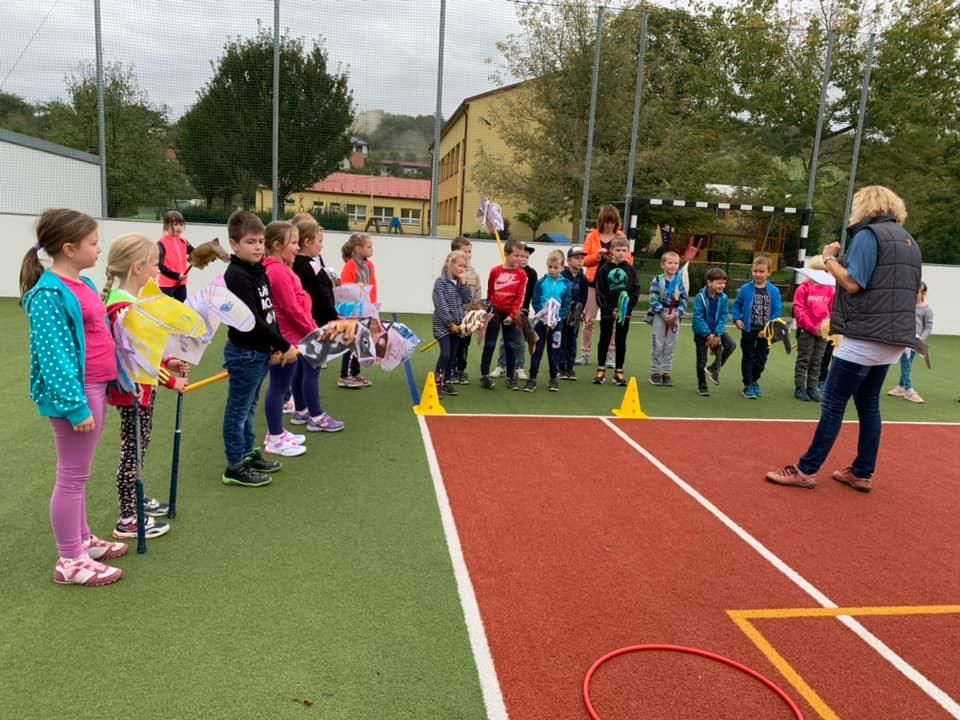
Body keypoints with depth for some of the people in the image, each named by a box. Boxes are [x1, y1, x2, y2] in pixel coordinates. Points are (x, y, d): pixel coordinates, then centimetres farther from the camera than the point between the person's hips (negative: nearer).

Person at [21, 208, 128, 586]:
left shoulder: (83, 285, 9)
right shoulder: (49, 294, -17)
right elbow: (54, 356, -20)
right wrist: (74, 405, -21)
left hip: (96, 388, 9)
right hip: (75, 393, -9)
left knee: (78, 473, 20)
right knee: (72, 476, 2)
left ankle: (82, 540, 35)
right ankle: (70, 562, 15)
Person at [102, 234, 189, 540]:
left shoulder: (134, 300, 7)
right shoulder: (122, 308, -24)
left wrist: (168, 362, 7)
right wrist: (170, 381, -17)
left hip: (145, 386, 10)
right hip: (133, 388, -10)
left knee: (140, 447, 21)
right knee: (132, 450, 0)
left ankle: (135, 498, 37)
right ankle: (128, 520, 11)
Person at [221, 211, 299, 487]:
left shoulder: (259, 271, 9)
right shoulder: (236, 276, -19)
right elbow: (251, 321, -24)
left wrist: (276, 347, 3)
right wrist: (283, 346, -18)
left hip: (261, 352, 9)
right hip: (244, 353, -9)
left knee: (248, 407, 20)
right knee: (238, 410, 3)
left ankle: (248, 454, 34)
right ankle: (235, 467, 13)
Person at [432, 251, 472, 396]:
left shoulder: (461, 282, 10)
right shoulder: (441, 281, -10)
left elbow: (467, 299, -1)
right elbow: (441, 305, -15)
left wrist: (463, 282, -8)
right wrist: (450, 323, -15)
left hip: (457, 325, 6)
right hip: (443, 325, -6)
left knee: (453, 355, 9)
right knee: (445, 354, -13)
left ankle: (447, 382, 19)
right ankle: (436, 383, -4)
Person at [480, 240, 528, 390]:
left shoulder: (521, 274, -6)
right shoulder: (495, 271, -4)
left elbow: (520, 297, -10)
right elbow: (489, 292, 8)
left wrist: (512, 315, -16)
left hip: (510, 314, 0)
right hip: (495, 312, 0)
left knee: (510, 346, 7)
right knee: (489, 345, 3)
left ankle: (511, 377, 16)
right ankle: (485, 376, 10)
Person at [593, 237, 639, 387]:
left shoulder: (630, 270, 3)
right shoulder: (604, 269, -4)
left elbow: (636, 290, 1)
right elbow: (601, 292, -7)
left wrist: (629, 304, -14)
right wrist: (610, 309, -13)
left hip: (624, 311, 2)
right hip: (607, 310, -2)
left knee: (621, 341, 8)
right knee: (604, 339, 7)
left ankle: (619, 371, 16)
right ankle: (601, 370, 17)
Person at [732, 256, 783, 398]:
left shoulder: (774, 291, -6)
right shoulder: (745, 289, -7)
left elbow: (777, 311, -5)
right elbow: (737, 305, 3)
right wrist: (737, 319, -10)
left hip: (765, 331, 1)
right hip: (748, 329, -1)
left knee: (761, 358, 14)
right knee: (748, 358, 7)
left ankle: (755, 381, 34)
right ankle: (748, 385, 16)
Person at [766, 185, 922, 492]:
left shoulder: (869, 234, -9)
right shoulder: (908, 240, 17)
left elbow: (852, 284, -17)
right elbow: (902, 288, 20)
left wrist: (829, 259, -4)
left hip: (866, 336, -8)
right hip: (893, 337, 9)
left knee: (833, 404, -5)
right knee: (868, 403, 15)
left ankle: (806, 470, -1)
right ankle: (863, 473, 19)